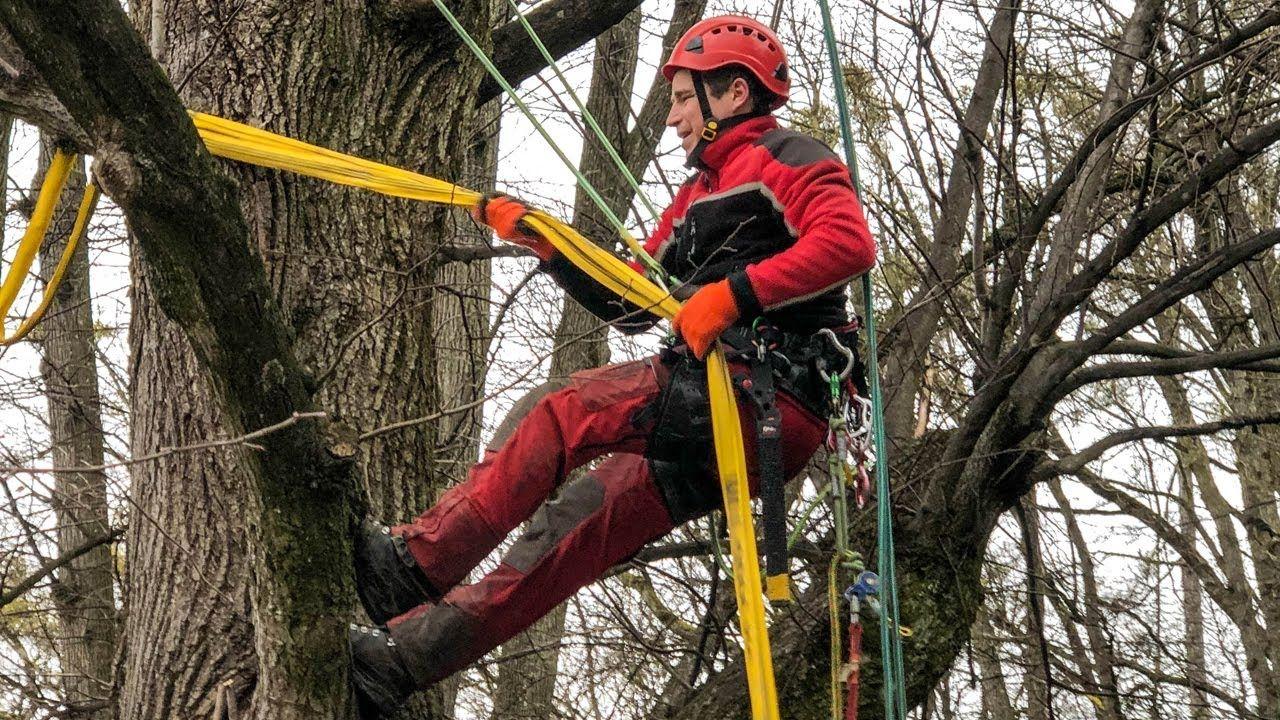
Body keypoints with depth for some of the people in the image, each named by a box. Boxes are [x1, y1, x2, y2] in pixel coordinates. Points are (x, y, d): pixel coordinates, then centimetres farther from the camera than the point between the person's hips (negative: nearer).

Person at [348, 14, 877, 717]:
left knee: (572, 411, -17)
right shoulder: (697, 196, 30)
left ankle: (417, 559, -15)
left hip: (775, 401, -7)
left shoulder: (787, 158, 2)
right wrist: (541, 239, 20)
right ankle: (405, 657, -16)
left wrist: (734, 291, -23)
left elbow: (849, 244, -18)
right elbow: (629, 304, 28)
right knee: (590, 512, -7)